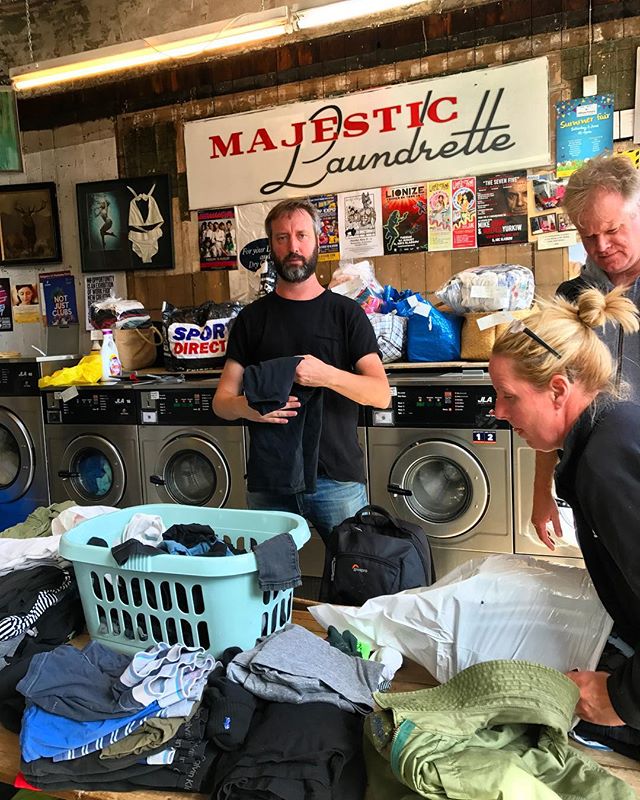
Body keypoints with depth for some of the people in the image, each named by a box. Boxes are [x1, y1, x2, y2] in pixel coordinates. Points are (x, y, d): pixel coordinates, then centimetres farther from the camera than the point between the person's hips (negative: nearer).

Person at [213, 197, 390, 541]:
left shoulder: (346, 313, 2)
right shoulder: (252, 318, 7)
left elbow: (381, 394, -5)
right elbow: (222, 400, 4)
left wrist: (327, 376, -23)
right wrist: (245, 407, -19)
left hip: (337, 477, -1)